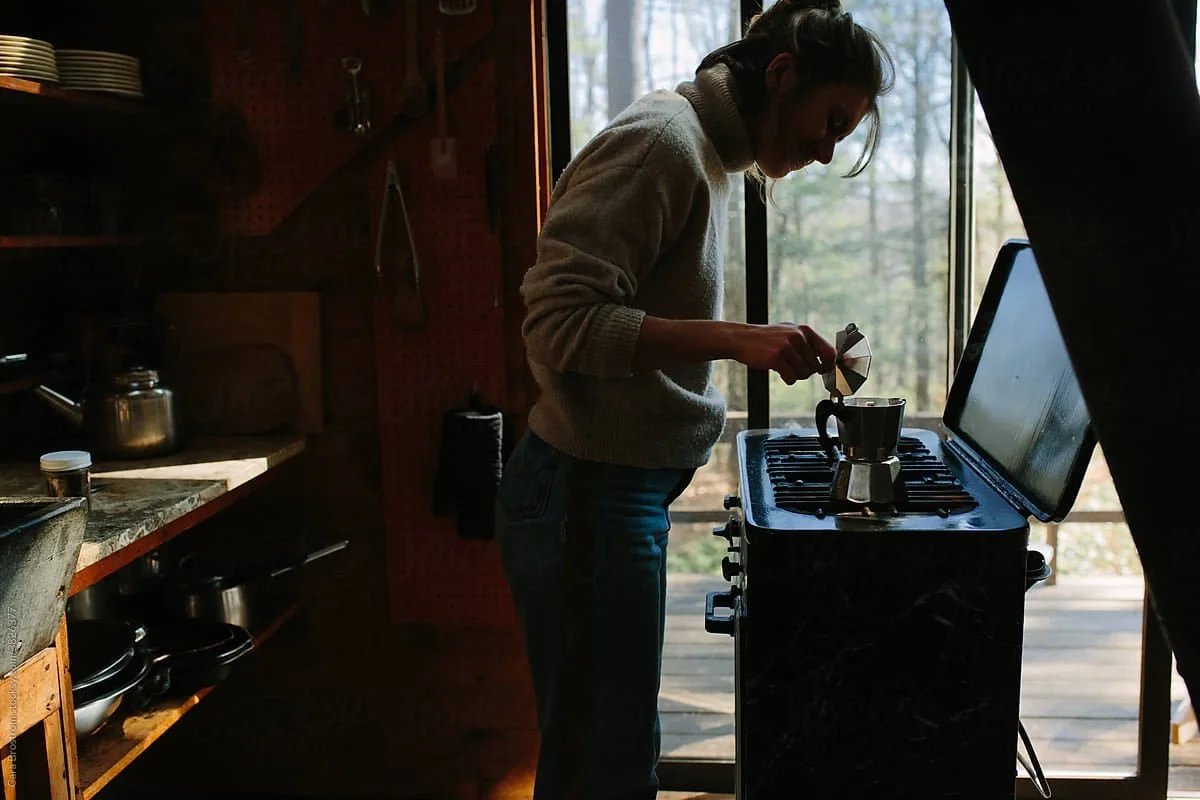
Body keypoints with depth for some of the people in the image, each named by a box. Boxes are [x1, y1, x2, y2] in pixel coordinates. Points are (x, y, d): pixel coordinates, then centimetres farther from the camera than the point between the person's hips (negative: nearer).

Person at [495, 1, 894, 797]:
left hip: (625, 489, 10)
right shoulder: (661, 141, -15)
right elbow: (558, 321, -23)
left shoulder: (704, 150, 15)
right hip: (590, 493, -10)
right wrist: (735, 338, -27)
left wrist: (757, 344, 11)